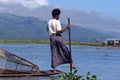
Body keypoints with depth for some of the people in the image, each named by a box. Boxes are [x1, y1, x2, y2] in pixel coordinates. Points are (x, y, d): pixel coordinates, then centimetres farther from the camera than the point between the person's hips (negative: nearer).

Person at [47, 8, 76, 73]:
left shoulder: (49, 22, 11)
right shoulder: (57, 22, -8)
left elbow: (48, 30, 17)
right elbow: (59, 31, -17)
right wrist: (66, 28, -15)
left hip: (52, 37, 5)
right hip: (58, 37, -5)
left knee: (54, 53, 4)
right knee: (65, 51, 9)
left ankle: (54, 69, 0)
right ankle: (71, 63, 14)